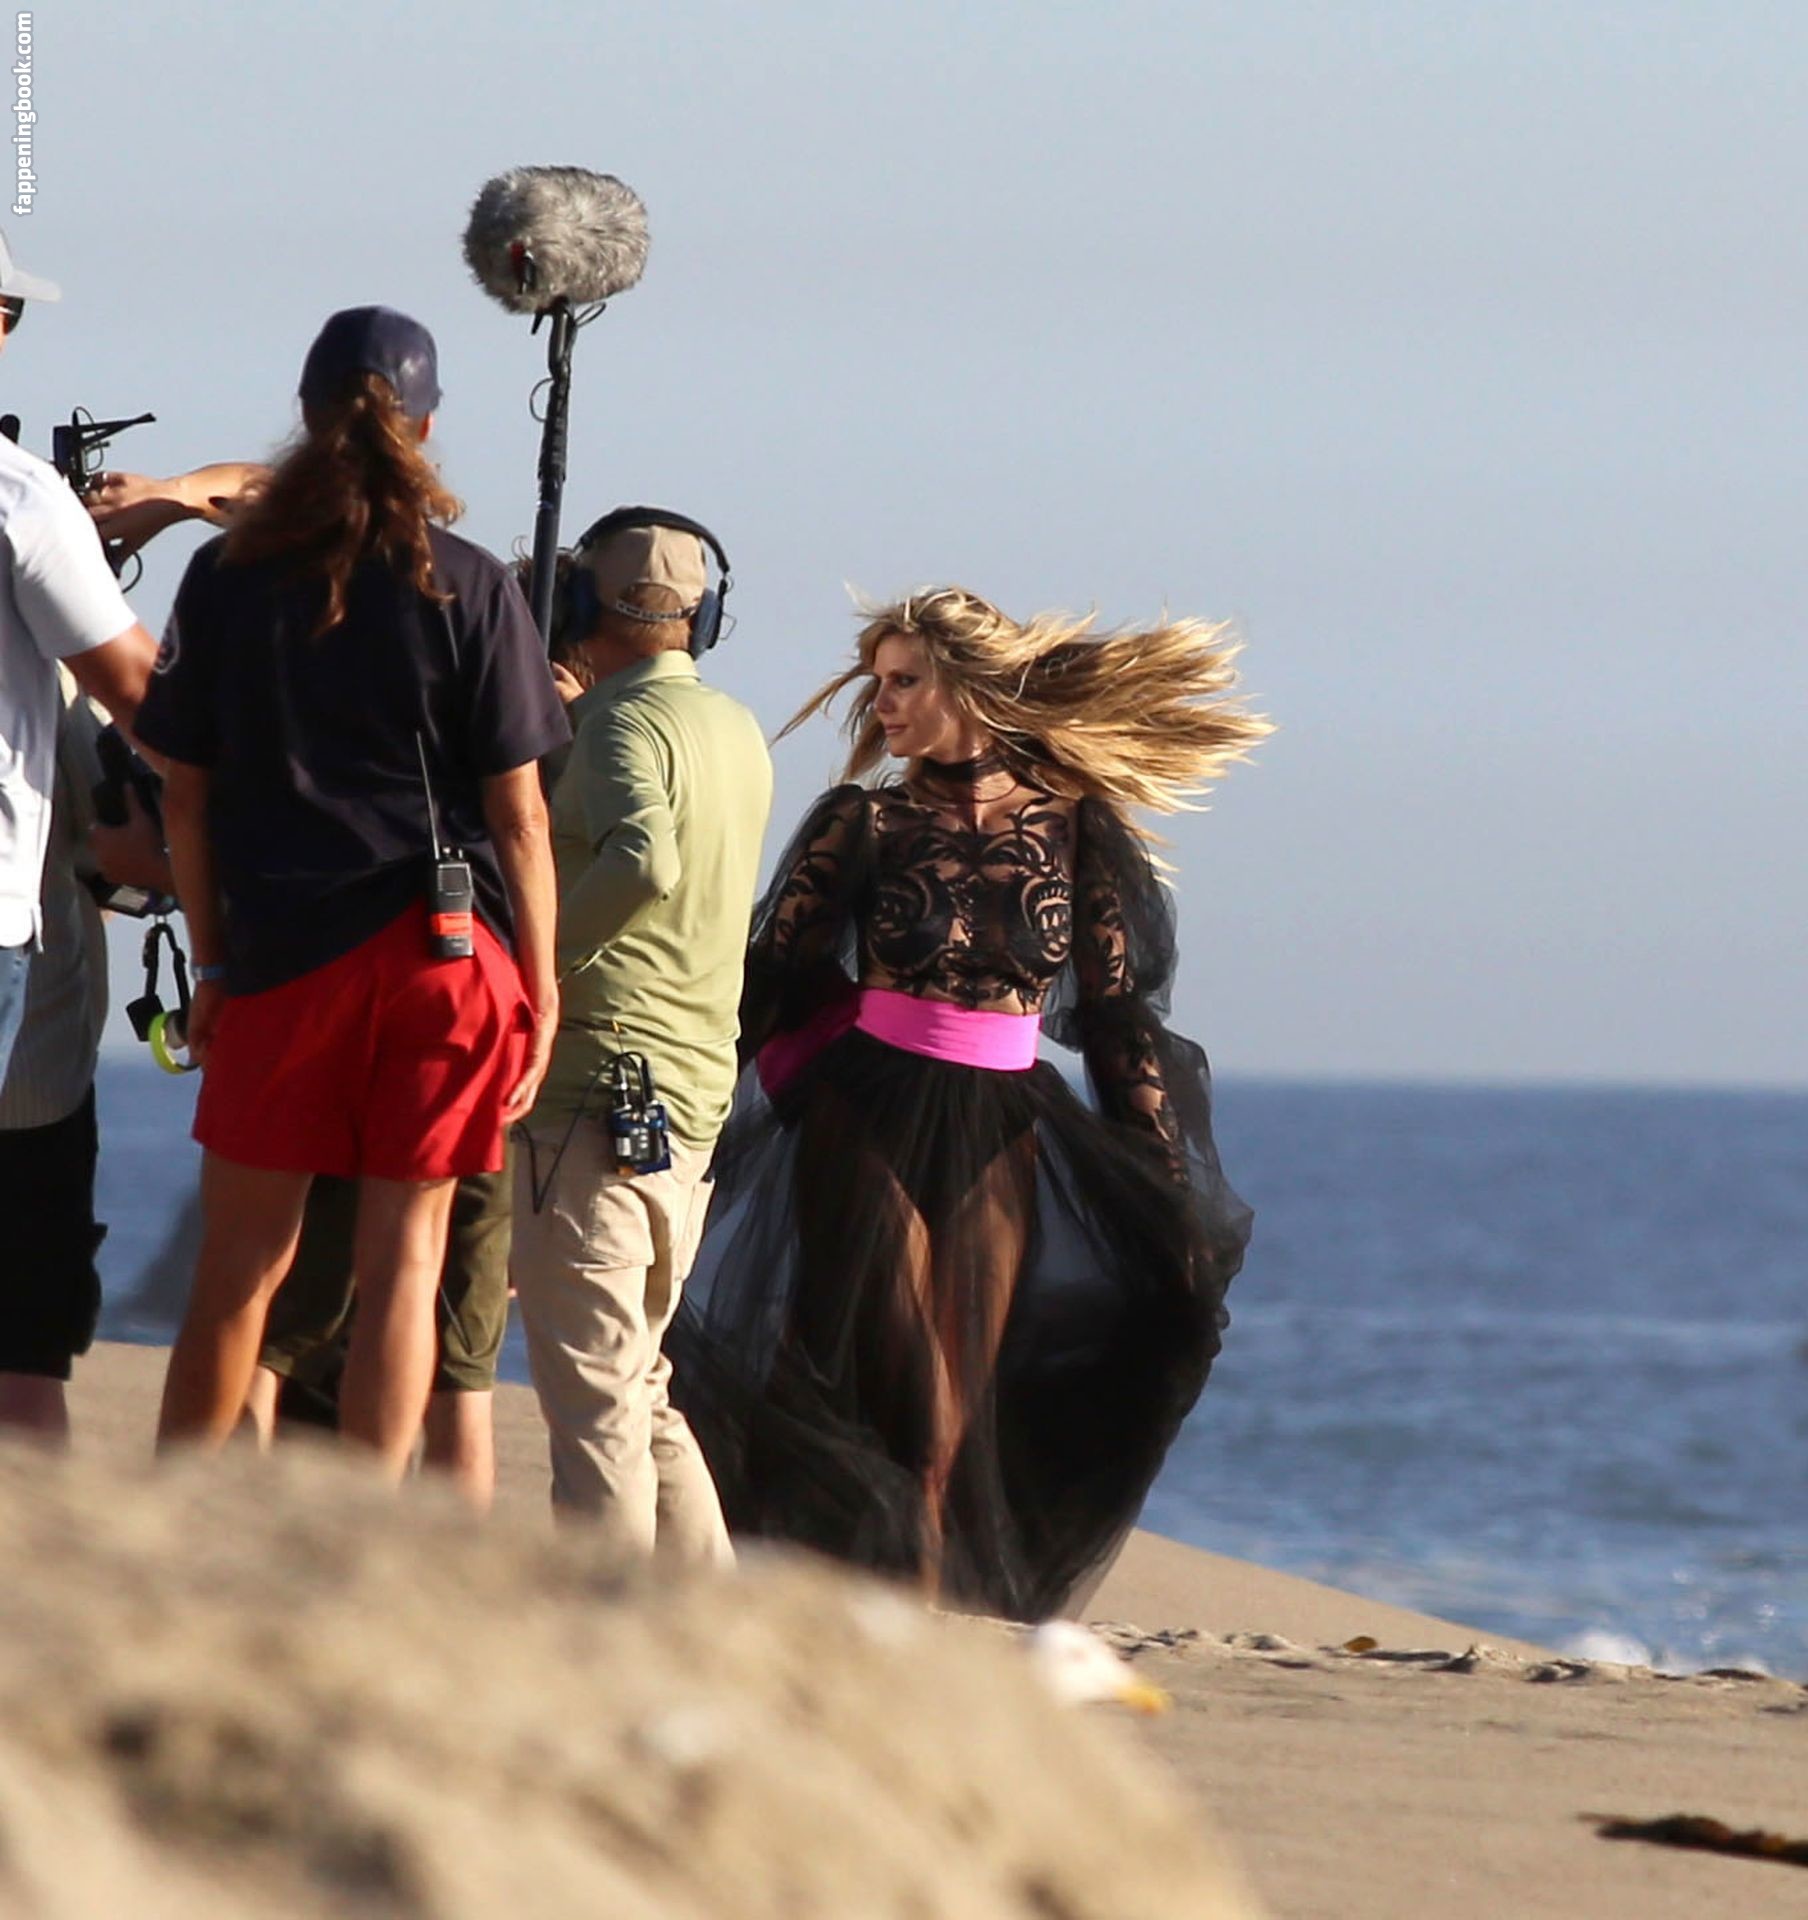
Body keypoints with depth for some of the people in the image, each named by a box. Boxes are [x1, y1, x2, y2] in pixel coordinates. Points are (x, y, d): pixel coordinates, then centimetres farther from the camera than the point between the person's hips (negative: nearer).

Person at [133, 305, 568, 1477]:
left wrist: (213, 961, 14)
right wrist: (542, 986, 4)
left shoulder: (227, 578, 2)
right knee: (405, 1257, 2)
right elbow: (517, 813, -3)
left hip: (281, 945, 1)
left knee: (242, 1267, 9)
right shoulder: (472, 590, -3)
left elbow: (186, 797, 5)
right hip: (446, 943, -1)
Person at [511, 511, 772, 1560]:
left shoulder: (623, 723, -10)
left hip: (596, 1088, -9)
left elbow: (642, 859, -29)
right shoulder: (740, 734, 15)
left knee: (593, 1400, -9)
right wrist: (574, 710, 31)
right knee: (640, 1386, 17)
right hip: (699, 1097, 9)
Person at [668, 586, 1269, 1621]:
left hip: (1003, 1147, 2)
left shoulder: (1071, 828, 4)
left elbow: (1115, 1011, 6)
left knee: (961, 1418, 2)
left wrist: (1167, 1189, 4)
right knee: (904, 1404, -7)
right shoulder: (866, 824, 1)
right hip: (869, 1140, -2)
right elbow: (769, 980, 0)